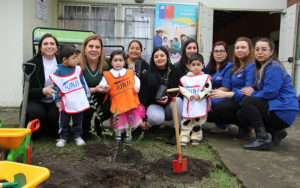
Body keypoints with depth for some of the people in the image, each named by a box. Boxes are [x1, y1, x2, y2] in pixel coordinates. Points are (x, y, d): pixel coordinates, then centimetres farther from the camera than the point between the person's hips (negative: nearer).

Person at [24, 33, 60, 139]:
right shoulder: (31, 64, 0)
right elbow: (27, 91, -6)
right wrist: (43, 91, -26)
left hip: (55, 102, 1)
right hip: (36, 101, -1)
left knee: (56, 114, -30)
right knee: (36, 112, -33)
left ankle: (53, 134, 5)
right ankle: (34, 136, -1)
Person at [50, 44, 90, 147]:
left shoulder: (78, 69, 1)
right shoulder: (58, 72, -8)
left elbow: (83, 83, 10)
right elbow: (56, 87, -3)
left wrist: (87, 94, 10)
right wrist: (57, 99, -6)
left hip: (79, 102, 3)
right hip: (66, 104, -2)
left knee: (78, 121, 14)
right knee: (64, 122, 9)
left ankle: (77, 136, 29)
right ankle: (63, 137, 25)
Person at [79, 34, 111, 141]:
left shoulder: (106, 64, -6)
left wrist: (107, 88, -18)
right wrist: (95, 89, -25)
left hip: (100, 99, 2)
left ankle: (98, 122, 11)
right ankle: (85, 129, -2)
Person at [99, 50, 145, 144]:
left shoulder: (130, 72, 6)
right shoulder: (108, 75, 0)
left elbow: (136, 79, 16)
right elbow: (103, 83, -3)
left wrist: (137, 86, -1)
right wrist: (102, 87, -25)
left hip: (130, 101, 2)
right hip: (117, 103, -2)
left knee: (131, 118, 11)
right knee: (119, 119, 2)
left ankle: (128, 135, 33)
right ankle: (118, 135, 29)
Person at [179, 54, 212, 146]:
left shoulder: (205, 77, 0)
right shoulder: (185, 78, 5)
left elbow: (208, 90, -5)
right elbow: (182, 88, 0)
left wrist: (200, 95, -18)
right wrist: (189, 95, -14)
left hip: (200, 105, -1)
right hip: (188, 104, 1)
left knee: (198, 121, 7)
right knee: (186, 121, 4)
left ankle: (196, 138, 21)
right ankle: (184, 138, 11)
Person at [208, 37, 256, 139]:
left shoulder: (251, 66, -9)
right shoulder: (236, 67, 18)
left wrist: (226, 94, -26)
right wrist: (220, 91, -3)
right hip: (235, 100, 9)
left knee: (218, 108, -31)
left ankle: (244, 126, -10)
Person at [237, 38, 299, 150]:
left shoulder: (274, 67, -14)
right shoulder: (263, 67, 17)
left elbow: (270, 93, -22)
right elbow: (263, 89, 18)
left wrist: (253, 93, -6)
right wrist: (253, 89, -3)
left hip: (284, 112, -10)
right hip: (275, 108, 10)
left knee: (247, 101, -24)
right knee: (242, 116, 7)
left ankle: (262, 139, -22)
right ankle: (277, 132, 10)